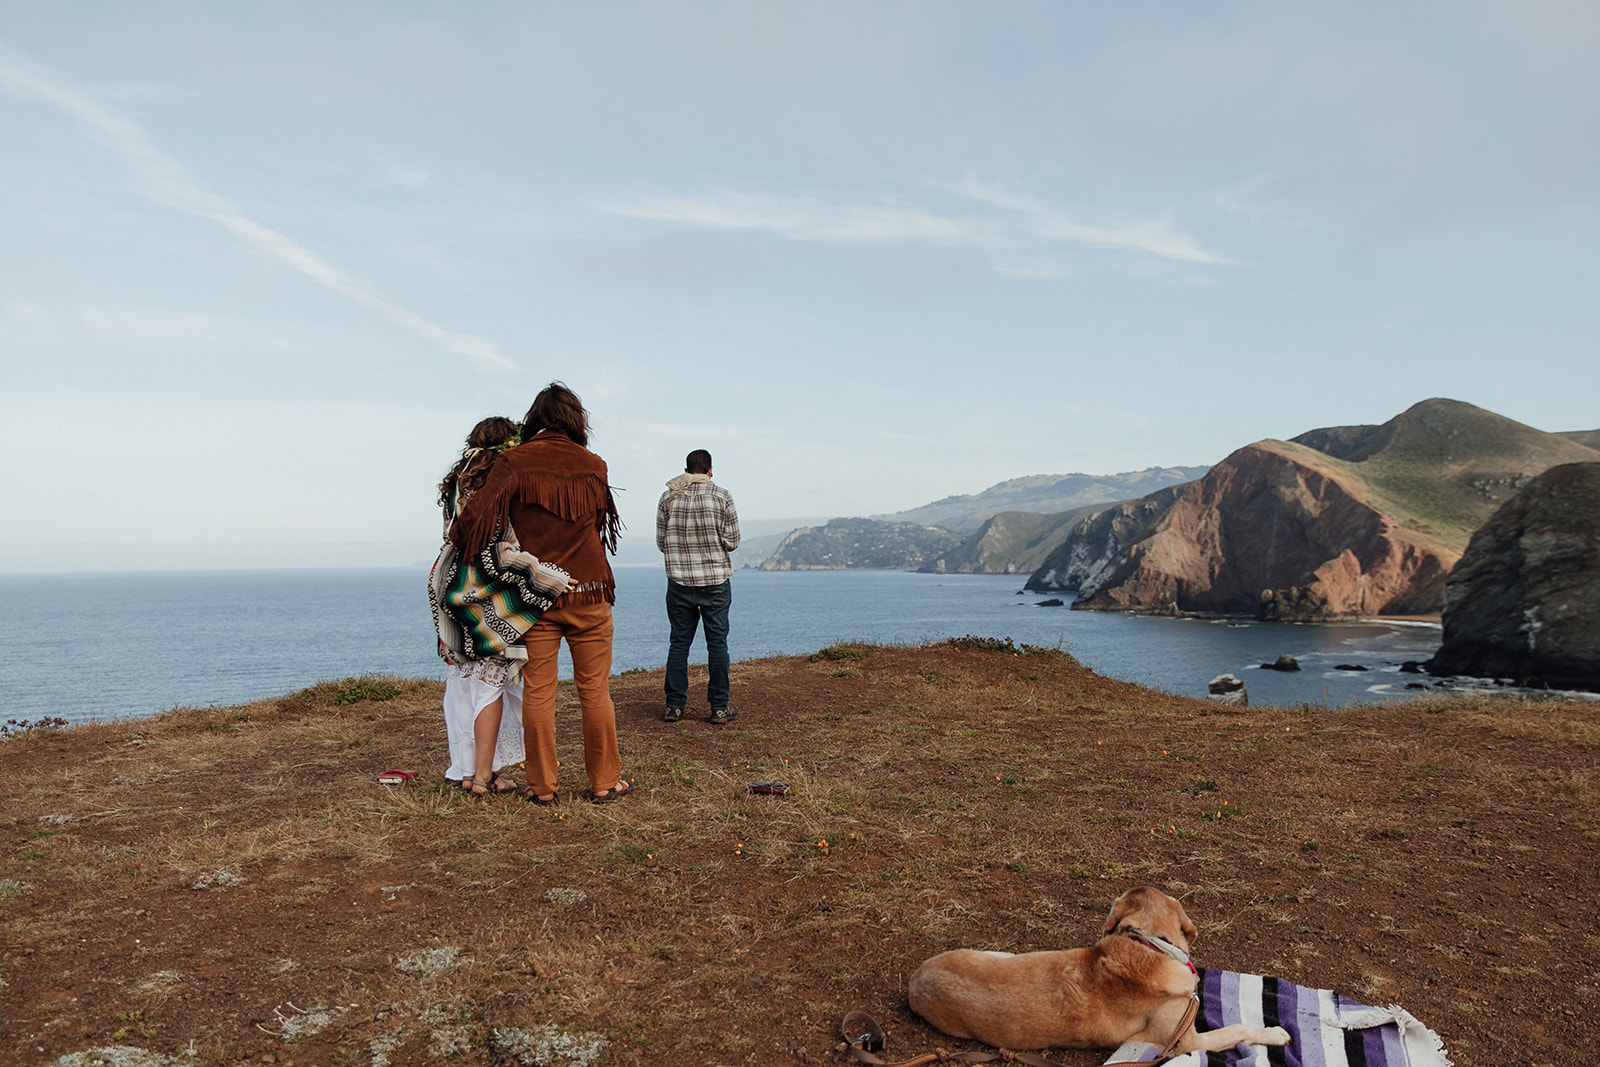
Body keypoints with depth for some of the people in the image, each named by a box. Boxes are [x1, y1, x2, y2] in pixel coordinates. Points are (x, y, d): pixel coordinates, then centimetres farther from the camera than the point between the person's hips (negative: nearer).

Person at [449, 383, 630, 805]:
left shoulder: (514, 462, -5)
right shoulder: (594, 465, 3)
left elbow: (479, 513, -13)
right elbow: (597, 521, 9)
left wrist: (454, 548, 5)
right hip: (589, 590, 1)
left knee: (538, 693, 7)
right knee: (595, 691, 8)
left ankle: (543, 786, 14)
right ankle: (604, 782, 17)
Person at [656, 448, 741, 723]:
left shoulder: (668, 498, 1)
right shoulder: (722, 496, -5)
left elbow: (661, 542, 5)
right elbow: (732, 541, -4)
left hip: (679, 582, 2)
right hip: (716, 580, -2)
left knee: (679, 642, 9)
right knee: (717, 642, 4)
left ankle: (674, 706, 11)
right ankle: (719, 707, 7)